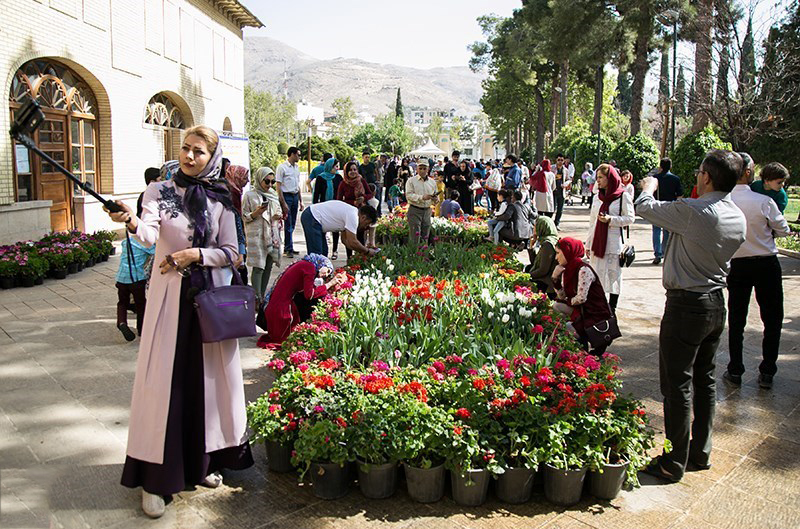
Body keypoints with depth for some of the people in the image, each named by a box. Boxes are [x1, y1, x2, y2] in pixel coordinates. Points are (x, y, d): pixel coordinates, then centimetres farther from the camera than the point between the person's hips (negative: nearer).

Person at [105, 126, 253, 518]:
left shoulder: (220, 199, 6)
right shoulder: (159, 191, 1)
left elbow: (230, 253, 4)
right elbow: (149, 235, -18)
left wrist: (197, 254, -12)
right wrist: (133, 223, -39)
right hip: (170, 296, -2)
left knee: (207, 377, 7)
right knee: (164, 378, -3)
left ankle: (201, 462, 25)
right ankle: (155, 478, 7)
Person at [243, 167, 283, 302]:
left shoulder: (273, 194, 14)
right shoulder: (250, 195, -3)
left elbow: (279, 210, 24)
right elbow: (244, 216, -3)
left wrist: (279, 216, 1)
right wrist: (256, 213, -20)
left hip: (272, 235, 6)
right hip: (257, 235, -6)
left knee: (268, 266, 7)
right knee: (258, 268, -8)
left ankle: (263, 296, 17)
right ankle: (258, 299, -5)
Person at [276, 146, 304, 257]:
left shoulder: (297, 167, 15)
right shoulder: (282, 167, -8)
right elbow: (278, 186, -10)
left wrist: (300, 201, 16)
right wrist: (283, 203, -15)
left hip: (295, 196, 7)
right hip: (286, 196, -7)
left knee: (292, 224, 9)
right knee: (288, 224, -5)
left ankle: (288, 247, 17)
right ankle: (288, 249, 2)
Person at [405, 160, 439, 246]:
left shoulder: (432, 182, 13)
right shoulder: (411, 181, 0)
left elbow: (435, 196, 18)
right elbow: (408, 195, -10)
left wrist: (436, 199, -6)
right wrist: (422, 197, -21)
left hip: (427, 211, 4)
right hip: (415, 210, -4)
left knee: (425, 238, 7)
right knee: (414, 238, -9)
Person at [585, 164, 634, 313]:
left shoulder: (623, 196, -4)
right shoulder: (598, 197, 13)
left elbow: (630, 218, -7)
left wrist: (611, 219, -20)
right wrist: (588, 243, 12)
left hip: (614, 244, -5)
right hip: (597, 243, 5)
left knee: (614, 275, 2)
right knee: (596, 274, 5)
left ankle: (612, 308, 12)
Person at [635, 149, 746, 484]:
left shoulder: (692, 211, -22)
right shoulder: (738, 218, 2)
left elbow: (644, 208, -10)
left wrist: (649, 186, 13)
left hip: (686, 306, -8)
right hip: (717, 303, 8)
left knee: (677, 385, 1)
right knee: (704, 380, 18)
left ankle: (674, 463, 11)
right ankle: (701, 453, 31)